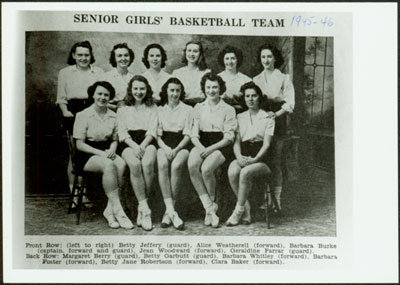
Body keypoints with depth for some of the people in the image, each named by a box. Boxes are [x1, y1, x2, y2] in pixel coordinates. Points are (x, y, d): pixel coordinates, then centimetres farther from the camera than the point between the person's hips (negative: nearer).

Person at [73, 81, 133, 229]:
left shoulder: (113, 116, 10)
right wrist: (100, 153, -19)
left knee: (121, 164, -30)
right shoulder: (83, 115, -4)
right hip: (86, 156, -4)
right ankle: (118, 210, -30)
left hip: (106, 152, 4)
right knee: (109, 165, -35)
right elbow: (80, 144, -7)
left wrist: (112, 150, -8)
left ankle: (110, 210, -24)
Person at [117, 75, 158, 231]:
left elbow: (152, 131, 8)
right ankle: (145, 209, -32)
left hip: (147, 143, 0)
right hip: (129, 144, 0)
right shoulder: (123, 109, 20)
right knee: (135, 164, -34)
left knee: (148, 164, -34)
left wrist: (142, 146, -12)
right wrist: (134, 146, -12)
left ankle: (142, 208, -25)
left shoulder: (152, 107, 21)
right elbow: (122, 132, 8)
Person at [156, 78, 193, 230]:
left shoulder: (188, 109, 15)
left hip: (181, 146, -1)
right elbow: (157, 135, 10)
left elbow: (188, 135, 6)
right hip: (164, 145, 1)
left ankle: (168, 212, -29)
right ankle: (171, 211, -38)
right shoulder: (160, 110, 19)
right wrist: (165, 148, -11)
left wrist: (176, 149, -12)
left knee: (176, 165, -35)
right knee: (162, 164, -34)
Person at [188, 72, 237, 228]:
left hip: (220, 146, -3)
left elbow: (229, 137, -1)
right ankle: (209, 207, -25)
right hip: (201, 145, 3)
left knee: (206, 168, -32)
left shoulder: (228, 109, 8)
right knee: (192, 165, -31)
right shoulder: (199, 108, 18)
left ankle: (211, 203, -5)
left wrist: (211, 148, -16)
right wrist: (200, 147, -13)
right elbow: (194, 134, 9)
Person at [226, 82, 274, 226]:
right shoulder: (240, 118, 17)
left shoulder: (268, 118, 7)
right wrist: (239, 157, -12)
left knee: (245, 172, -34)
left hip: (261, 159, -3)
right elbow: (236, 142, 9)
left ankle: (238, 211, -20)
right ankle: (246, 208, -18)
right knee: (232, 172, -31)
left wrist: (255, 159, -19)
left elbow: (266, 144, -3)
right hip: (243, 157, 3)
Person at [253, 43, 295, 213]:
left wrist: (276, 113, -18)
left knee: (275, 161, -7)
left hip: (277, 119, -3)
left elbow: (290, 103, -2)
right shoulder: (256, 80, 18)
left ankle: (276, 199, -2)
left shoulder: (284, 78, 7)